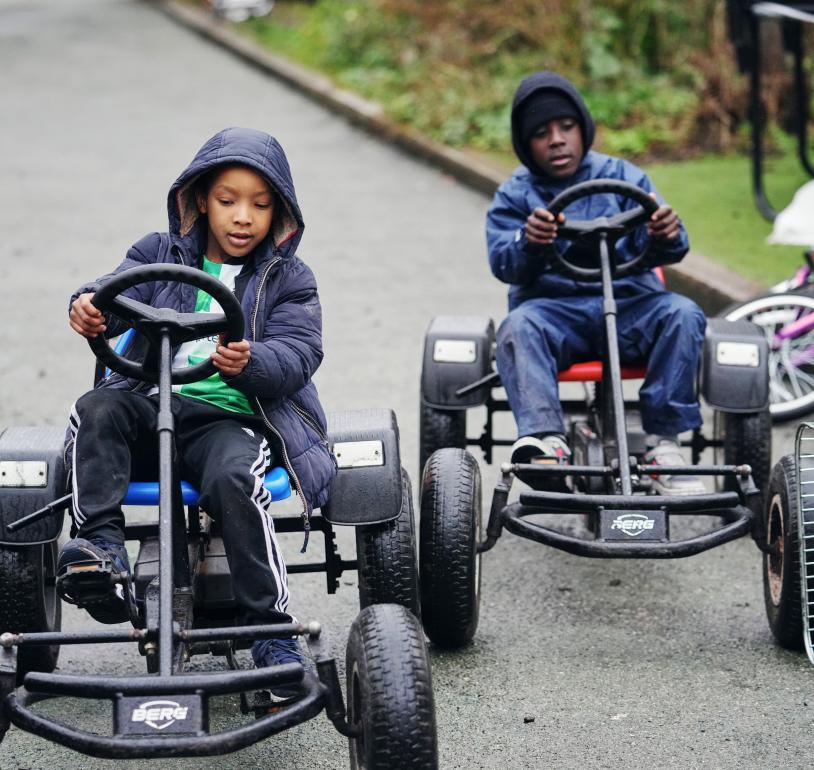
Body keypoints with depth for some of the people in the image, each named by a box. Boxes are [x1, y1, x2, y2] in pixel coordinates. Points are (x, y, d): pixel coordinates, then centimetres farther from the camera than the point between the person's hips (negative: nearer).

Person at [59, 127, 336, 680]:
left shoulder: (288, 280, 10)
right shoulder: (160, 255, 15)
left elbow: (298, 355, -3)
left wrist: (251, 364, -27)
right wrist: (89, 304, -28)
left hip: (233, 416, -3)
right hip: (153, 403, 3)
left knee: (234, 475, -33)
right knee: (97, 410, -27)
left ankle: (273, 630, -27)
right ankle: (103, 542, -33)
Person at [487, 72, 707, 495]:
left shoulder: (622, 175, 9)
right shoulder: (515, 194, 10)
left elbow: (654, 251, -2)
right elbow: (504, 264, -6)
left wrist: (665, 237, -28)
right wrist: (530, 244, -30)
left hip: (628, 304, 1)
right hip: (554, 307, -1)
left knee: (682, 313, -28)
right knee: (519, 326, -33)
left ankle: (663, 439, -27)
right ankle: (546, 437, -48)